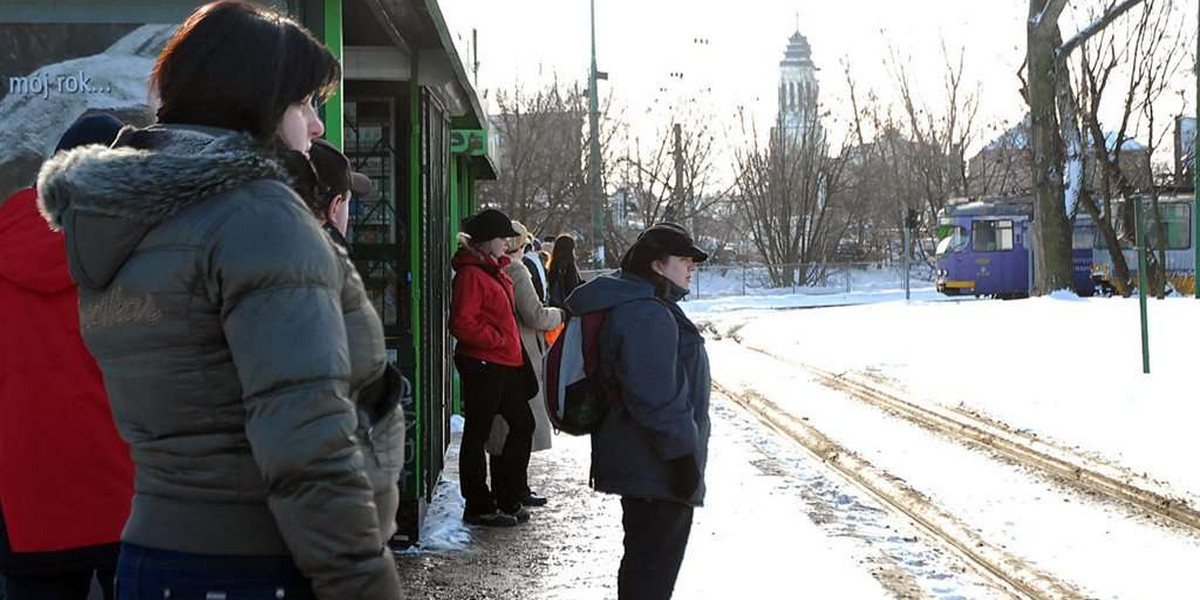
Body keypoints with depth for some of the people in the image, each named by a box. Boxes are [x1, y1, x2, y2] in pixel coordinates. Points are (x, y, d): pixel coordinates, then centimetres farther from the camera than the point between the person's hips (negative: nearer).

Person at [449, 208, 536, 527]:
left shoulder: (494, 270, 17)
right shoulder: (471, 273, -14)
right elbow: (462, 324, -23)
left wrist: (513, 347, 16)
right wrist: (499, 339, -16)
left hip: (505, 364, 10)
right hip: (482, 366, -10)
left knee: (522, 424, 14)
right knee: (477, 434, 0)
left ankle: (509, 500, 24)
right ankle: (478, 507, 8)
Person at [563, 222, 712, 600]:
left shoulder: (629, 302, 15)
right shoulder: (646, 314, -22)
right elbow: (655, 396, -27)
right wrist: (682, 453, -21)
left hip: (638, 464, 11)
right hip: (658, 468, -11)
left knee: (644, 555, 21)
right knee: (655, 564, -3)